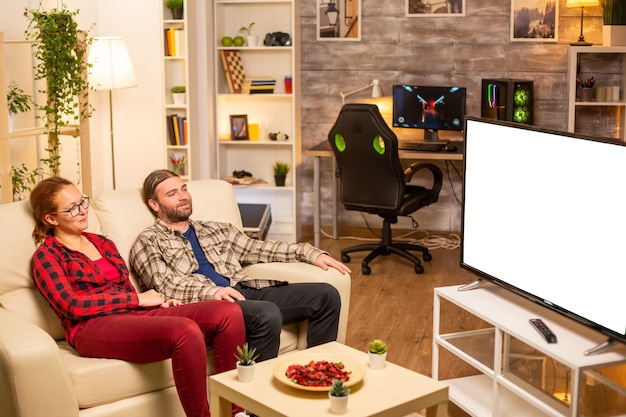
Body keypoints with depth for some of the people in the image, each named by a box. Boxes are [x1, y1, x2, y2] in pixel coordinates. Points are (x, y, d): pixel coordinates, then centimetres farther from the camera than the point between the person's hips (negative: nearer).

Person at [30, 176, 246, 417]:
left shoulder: (103, 243, 25)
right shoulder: (46, 255, 5)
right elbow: (72, 305, -9)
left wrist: (158, 301, 1)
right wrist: (138, 298, -8)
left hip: (135, 315, 7)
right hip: (94, 328, -7)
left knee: (229, 313, -18)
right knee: (185, 331, -36)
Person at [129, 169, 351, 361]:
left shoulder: (216, 230, 27)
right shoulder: (148, 242, 8)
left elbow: (259, 249, 22)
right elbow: (165, 285, -7)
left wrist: (311, 253, 11)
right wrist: (211, 291, -25)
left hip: (245, 292, 7)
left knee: (326, 295, -8)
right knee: (267, 314, -36)